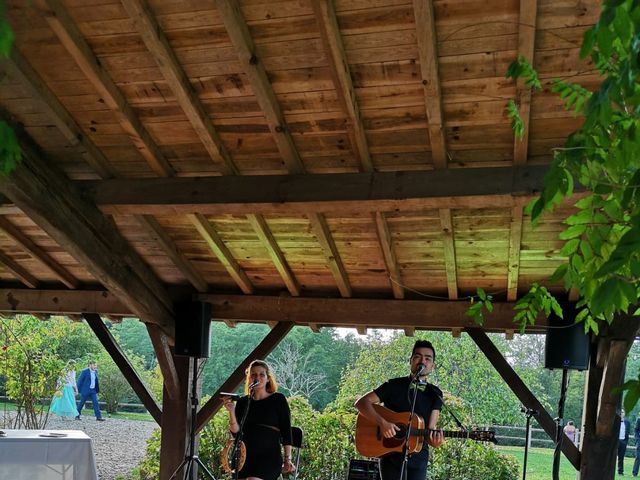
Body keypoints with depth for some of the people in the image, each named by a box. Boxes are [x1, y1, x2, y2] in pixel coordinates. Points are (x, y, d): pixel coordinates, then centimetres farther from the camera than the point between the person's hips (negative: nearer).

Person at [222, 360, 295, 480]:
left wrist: (287, 459, -5)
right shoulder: (243, 402, 10)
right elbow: (236, 432, 4)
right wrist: (231, 411, -12)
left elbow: (286, 431, 1)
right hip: (246, 457, 4)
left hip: (270, 457, -4)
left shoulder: (278, 400, 2)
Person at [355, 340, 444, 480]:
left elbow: (430, 430, -5)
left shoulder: (435, 394, 3)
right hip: (390, 454, -2)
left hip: (418, 457, 2)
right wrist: (382, 422, -24)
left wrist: (434, 440, -29)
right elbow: (361, 402, -10)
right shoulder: (394, 385, -3)